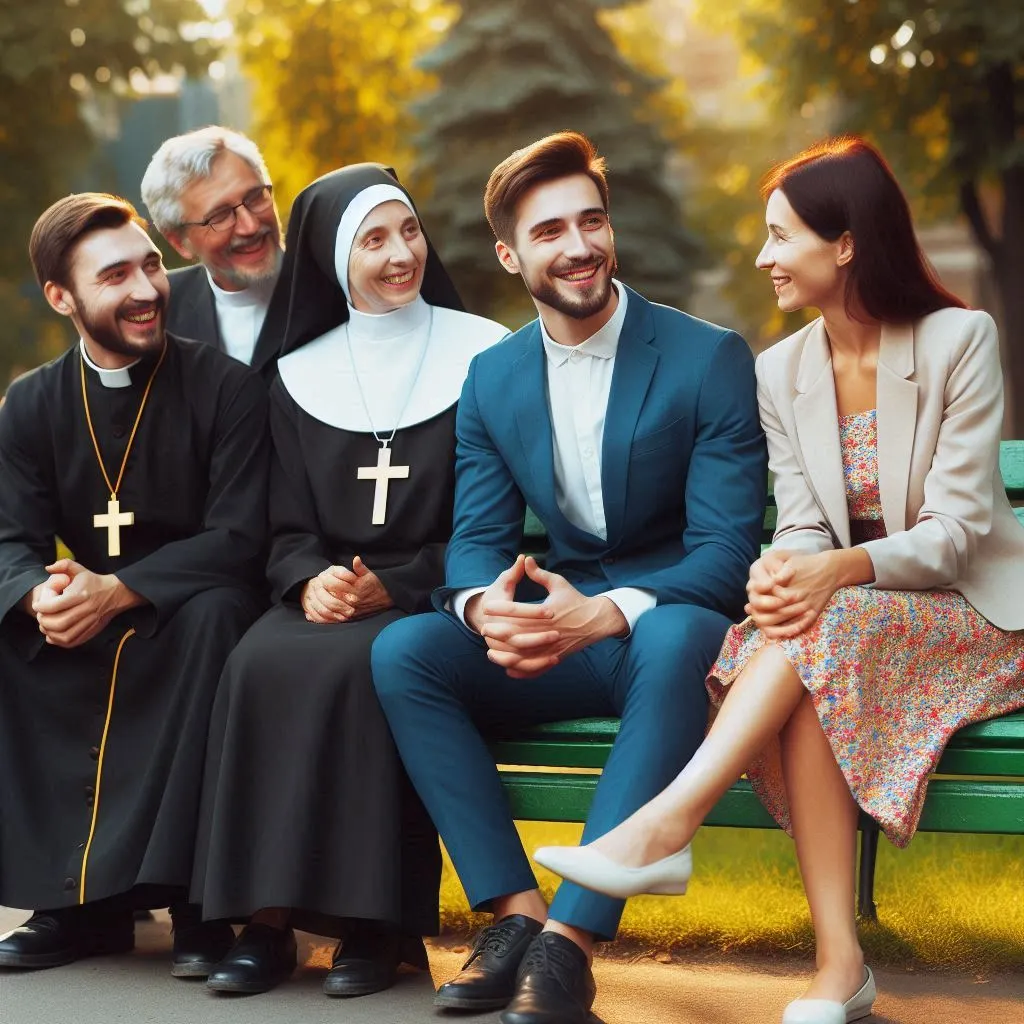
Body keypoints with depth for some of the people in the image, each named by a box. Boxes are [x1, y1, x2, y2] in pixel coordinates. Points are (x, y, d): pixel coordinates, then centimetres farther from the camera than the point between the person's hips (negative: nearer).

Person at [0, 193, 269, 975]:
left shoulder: (226, 388, -9)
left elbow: (238, 539, -16)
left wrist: (118, 591, -29)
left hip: (187, 624, -4)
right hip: (87, 637, 4)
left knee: (219, 612, -36)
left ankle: (195, 895, -30)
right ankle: (73, 896, -13)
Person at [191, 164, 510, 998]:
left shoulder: (483, 358, 2)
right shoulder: (300, 377, 13)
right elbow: (290, 527, 10)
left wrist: (391, 586, -16)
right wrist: (311, 580, -14)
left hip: (435, 600, -3)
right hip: (331, 598, 3)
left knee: (359, 666, -35)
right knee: (261, 666, -29)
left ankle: (378, 920, -26)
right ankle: (269, 913, -26)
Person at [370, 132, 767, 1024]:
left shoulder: (710, 358, -8)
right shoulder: (492, 378, 7)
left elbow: (724, 549, -14)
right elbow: (476, 538, 3)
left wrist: (605, 613, -32)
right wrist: (485, 605, -23)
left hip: (669, 627, -4)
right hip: (561, 639, 5)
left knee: (673, 641, -40)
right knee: (402, 651, -21)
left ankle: (572, 936, -40)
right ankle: (517, 911, -24)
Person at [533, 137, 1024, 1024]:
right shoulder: (781, 372, 5)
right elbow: (802, 526, -1)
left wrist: (840, 569, -33)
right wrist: (783, 570, -27)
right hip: (845, 621, 4)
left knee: (820, 629, -34)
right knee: (793, 642, -32)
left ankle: (665, 828, -39)